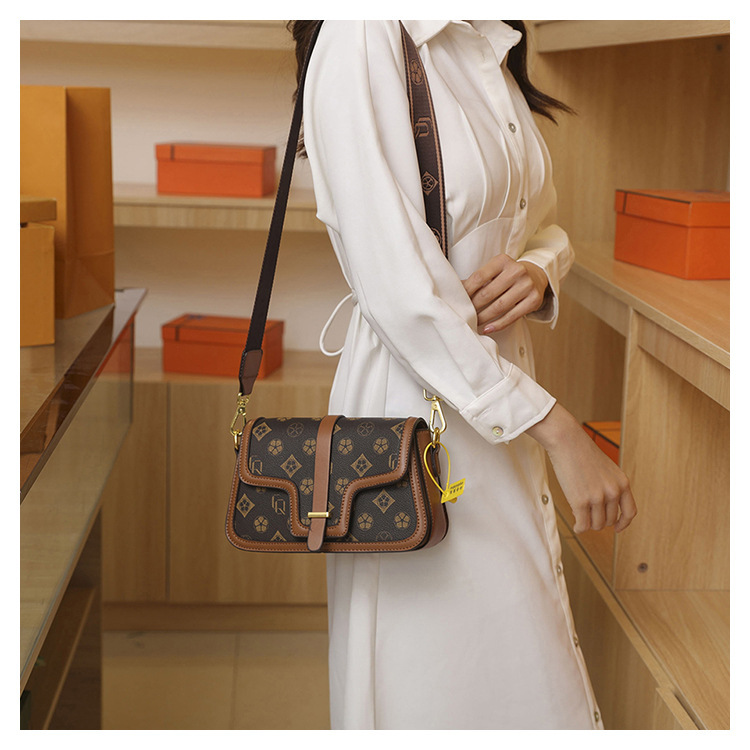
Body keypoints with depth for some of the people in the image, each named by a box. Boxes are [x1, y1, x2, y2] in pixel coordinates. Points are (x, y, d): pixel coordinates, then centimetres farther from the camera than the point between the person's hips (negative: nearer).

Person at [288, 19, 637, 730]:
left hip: (501, 382, 8)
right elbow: (399, 291, -23)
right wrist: (558, 429, -22)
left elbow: (544, 225, 18)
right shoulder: (365, 37, -16)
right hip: (417, 395, -8)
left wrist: (539, 270, -8)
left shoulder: (492, 46, 9)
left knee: (530, 671, 17)